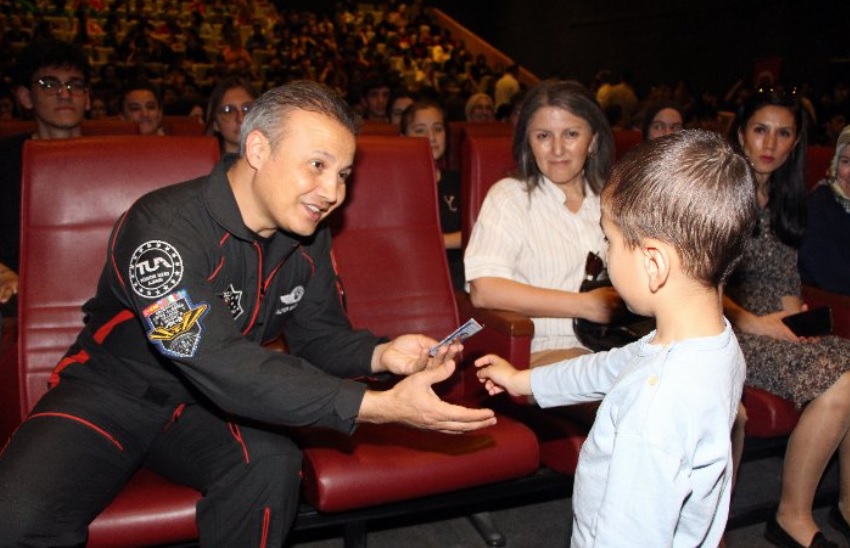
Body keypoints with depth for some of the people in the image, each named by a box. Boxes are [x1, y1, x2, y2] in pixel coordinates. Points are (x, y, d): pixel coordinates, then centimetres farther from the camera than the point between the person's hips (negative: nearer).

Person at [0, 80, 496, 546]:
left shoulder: (308, 239, -6)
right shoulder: (164, 227, -29)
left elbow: (318, 335, 4)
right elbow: (220, 365, -37)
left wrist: (380, 354, -20)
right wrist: (380, 406, -40)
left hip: (209, 405, 5)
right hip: (111, 395, -4)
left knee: (273, 465, -27)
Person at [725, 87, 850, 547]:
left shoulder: (787, 200, 18)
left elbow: (788, 280, 20)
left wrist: (796, 318, 0)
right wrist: (753, 323, -15)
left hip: (778, 326, 7)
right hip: (729, 328, -6)